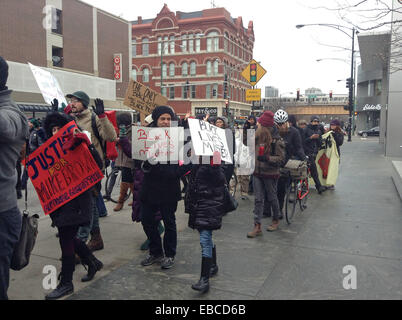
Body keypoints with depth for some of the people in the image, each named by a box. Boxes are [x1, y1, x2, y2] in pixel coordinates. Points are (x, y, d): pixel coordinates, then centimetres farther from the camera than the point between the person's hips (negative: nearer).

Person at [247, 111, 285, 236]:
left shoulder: (276, 140, -13)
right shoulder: (258, 137, 7)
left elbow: (281, 158, -15)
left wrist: (267, 158, -25)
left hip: (270, 174, -5)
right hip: (257, 172, 5)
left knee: (272, 198, 11)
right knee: (258, 199, 3)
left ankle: (276, 220, 33)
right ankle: (257, 227, 4)